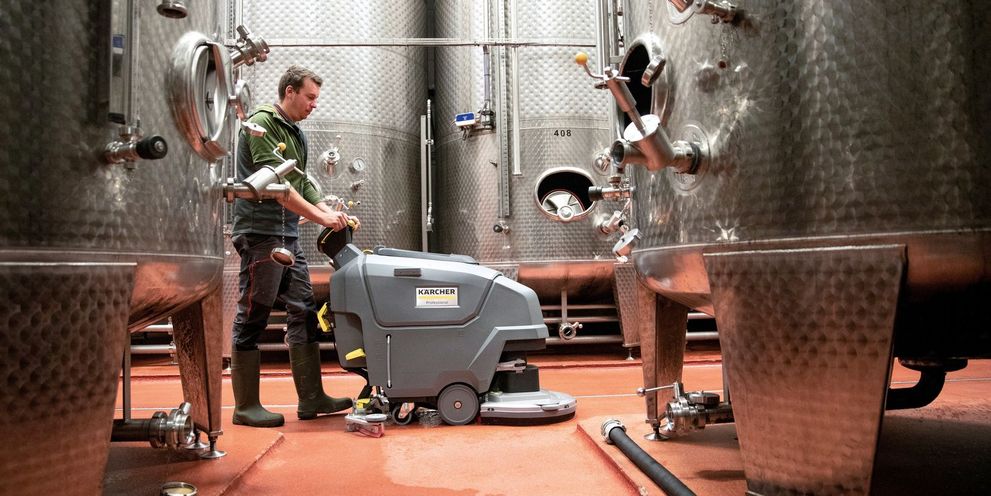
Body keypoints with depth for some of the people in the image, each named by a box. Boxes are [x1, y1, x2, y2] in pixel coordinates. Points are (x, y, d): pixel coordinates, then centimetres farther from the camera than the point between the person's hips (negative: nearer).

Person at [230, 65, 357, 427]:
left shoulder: (296, 134, 20)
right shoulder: (262, 123, -8)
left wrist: (334, 215, 5)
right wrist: (321, 216, -19)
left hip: (288, 235, 10)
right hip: (261, 232, -9)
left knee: (304, 312, 8)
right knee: (252, 317, -3)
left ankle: (311, 398, 13)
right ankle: (246, 406, 5)